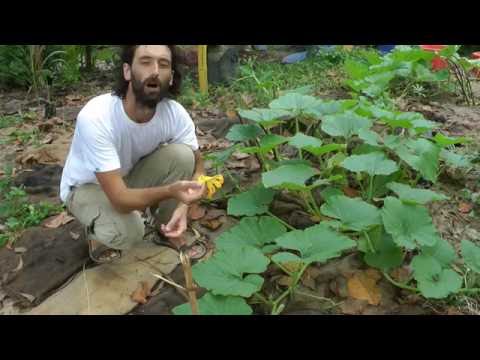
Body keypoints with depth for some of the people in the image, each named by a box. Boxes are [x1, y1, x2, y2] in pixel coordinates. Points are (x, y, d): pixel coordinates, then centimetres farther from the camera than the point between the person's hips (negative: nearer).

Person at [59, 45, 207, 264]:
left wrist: (182, 206, -28)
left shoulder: (175, 114, -24)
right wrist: (170, 191, -54)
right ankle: (97, 232, 5)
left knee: (182, 154, -23)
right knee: (128, 232, -33)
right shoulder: (95, 117, -37)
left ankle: (167, 232, -1)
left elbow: (197, 165, -10)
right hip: (88, 187, -4)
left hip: (131, 177, 4)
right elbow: (120, 198, -37)